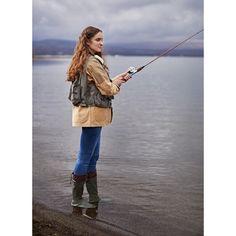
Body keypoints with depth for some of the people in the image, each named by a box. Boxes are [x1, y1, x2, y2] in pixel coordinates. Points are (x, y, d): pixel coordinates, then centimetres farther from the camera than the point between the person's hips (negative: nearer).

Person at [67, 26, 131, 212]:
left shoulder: (84, 61, 13)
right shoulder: (93, 62, -17)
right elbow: (108, 89, -14)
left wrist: (117, 79, 9)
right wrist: (119, 83, 4)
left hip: (90, 113, 10)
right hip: (92, 114, -10)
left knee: (92, 158, 15)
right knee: (85, 158, 0)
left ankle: (93, 198, 25)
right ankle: (77, 199, 11)